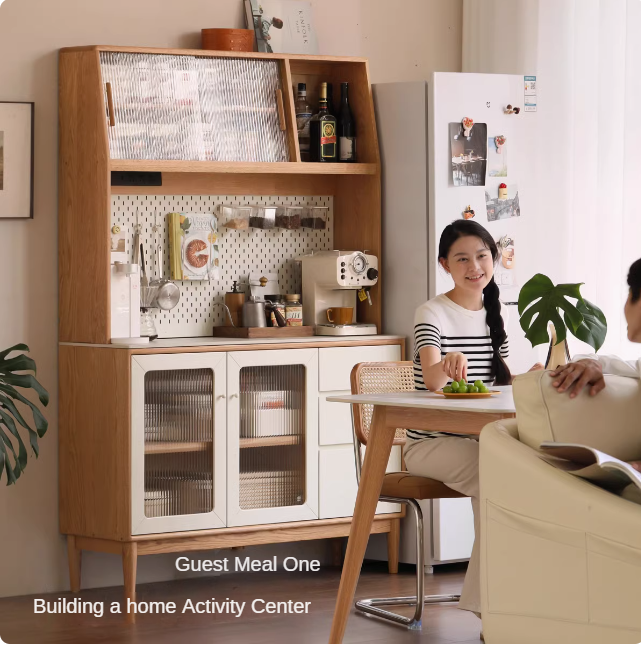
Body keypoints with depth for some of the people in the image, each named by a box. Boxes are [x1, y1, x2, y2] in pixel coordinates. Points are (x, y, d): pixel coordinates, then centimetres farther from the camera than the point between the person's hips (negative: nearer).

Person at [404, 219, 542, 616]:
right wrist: (449, 363, -49)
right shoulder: (433, 315, -9)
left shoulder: (499, 314, 11)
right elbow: (433, 381, -26)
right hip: (432, 443, -5)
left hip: (480, 438, 5)